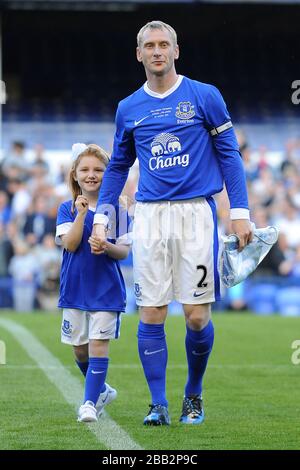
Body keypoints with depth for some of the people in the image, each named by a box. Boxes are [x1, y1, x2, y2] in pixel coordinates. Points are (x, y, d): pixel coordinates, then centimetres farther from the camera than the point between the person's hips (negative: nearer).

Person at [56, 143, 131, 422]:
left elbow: (124, 251, -1)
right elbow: (70, 244, -12)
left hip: (106, 289, -2)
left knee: (98, 344, -10)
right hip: (74, 287, 2)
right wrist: (82, 213, -21)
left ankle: (90, 402, -7)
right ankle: (101, 390, 33)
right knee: (80, 349, 10)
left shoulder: (116, 210, 0)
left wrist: (107, 247, -22)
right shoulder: (68, 209, 1)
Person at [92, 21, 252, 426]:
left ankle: (193, 395, 17)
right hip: (150, 215, 3)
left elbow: (229, 154, 2)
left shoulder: (205, 97, 1)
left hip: (195, 213, -2)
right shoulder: (128, 109, 11)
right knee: (151, 315, -2)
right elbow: (118, 167, 20)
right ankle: (158, 404, 5)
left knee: (197, 316, -4)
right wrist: (101, 218, 12)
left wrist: (239, 212, -4)